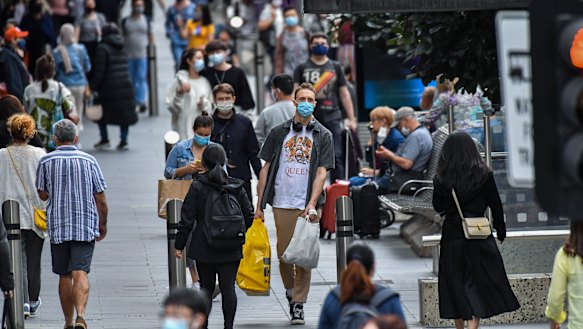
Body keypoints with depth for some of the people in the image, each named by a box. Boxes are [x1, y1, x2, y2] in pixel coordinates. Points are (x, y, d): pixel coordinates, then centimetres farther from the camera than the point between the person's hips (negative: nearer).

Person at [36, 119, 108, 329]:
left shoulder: (46, 162, -1)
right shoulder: (88, 161, -1)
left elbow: (43, 195, 7)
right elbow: (100, 199, 1)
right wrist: (103, 224, 14)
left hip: (58, 226, 1)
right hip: (86, 226, -1)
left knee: (64, 276, 12)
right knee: (80, 273, -8)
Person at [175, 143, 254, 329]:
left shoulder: (197, 188, -7)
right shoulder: (236, 187, 1)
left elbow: (187, 219, -7)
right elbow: (249, 216, 5)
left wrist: (179, 245, 1)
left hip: (204, 250, -1)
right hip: (231, 250, 1)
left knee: (206, 288, 9)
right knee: (228, 287, 2)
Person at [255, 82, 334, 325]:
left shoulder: (323, 136, 5)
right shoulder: (279, 133, 9)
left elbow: (321, 172, -1)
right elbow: (266, 169, 11)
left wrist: (312, 204, -13)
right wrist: (259, 205, 5)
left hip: (308, 205, -1)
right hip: (282, 203, 1)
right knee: (284, 253, 3)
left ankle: (298, 305, 3)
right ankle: (290, 290, 27)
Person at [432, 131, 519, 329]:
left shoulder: (441, 179, -6)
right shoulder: (484, 175, -7)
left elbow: (438, 207, 6)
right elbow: (496, 205, 1)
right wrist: (501, 232, 13)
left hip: (452, 238, 1)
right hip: (479, 238, -1)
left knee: (456, 285, 12)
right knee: (478, 284, 3)